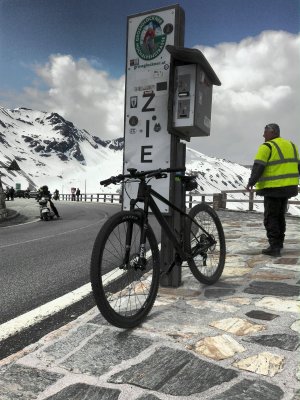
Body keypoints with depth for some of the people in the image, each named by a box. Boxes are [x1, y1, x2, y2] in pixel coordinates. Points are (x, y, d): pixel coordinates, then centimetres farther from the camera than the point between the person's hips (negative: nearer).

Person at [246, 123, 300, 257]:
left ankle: (274, 247, -2)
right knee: (280, 216, 18)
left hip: (273, 188, -7)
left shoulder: (267, 147, -11)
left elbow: (258, 167, -18)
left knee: (271, 218, 0)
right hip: (288, 187, 8)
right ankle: (279, 244, 25)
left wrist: (251, 182, -11)